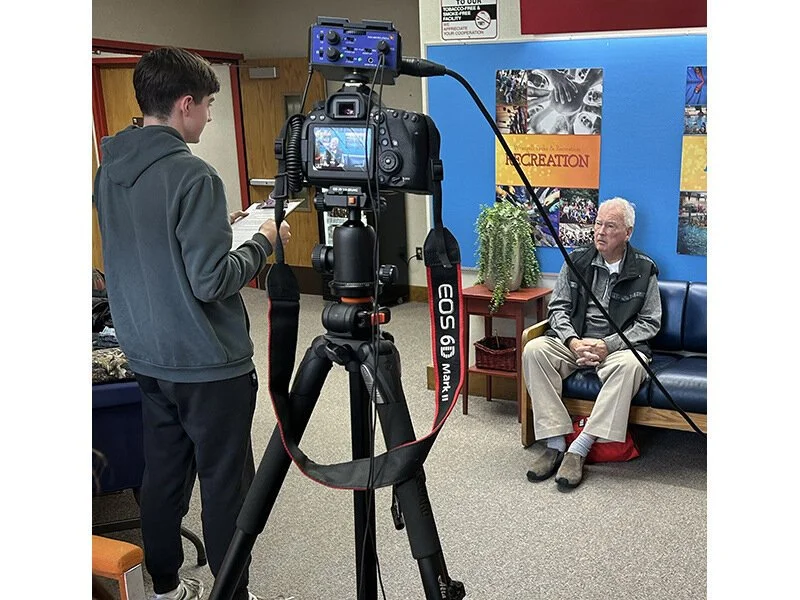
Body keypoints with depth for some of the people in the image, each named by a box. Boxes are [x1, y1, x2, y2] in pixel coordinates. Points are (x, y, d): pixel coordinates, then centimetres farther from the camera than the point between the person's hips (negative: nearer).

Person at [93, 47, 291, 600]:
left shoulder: (109, 171, 5)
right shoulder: (191, 175, -21)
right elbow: (210, 282, -23)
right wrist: (262, 243, -8)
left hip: (148, 356, 8)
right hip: (208, 364, -8)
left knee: (163, 472, 18)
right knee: (225, 484, 5)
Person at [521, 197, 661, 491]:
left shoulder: (644, 269, 1)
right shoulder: (577, 260, 7)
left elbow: (650, 322, -1)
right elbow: (557, 307, 6)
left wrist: (608, 345, -15)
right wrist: (572, 341, -13)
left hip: (618, 345, -2)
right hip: (573, 342, 3)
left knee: (631, 364, -36)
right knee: (534, 350, -25)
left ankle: (579, 448, -33)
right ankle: (556, 443, -25)